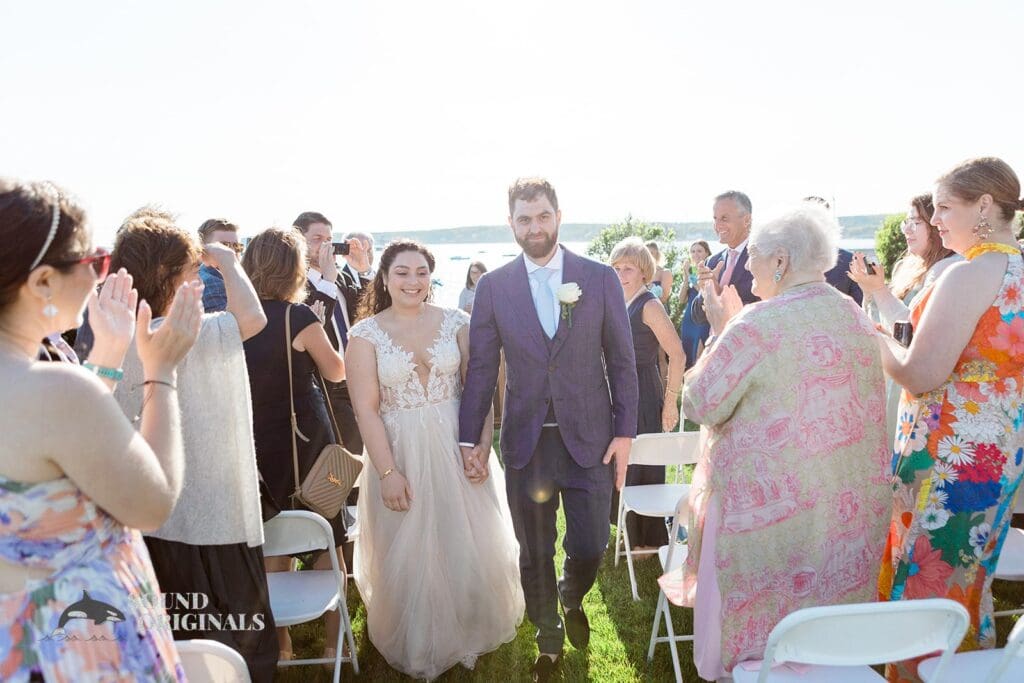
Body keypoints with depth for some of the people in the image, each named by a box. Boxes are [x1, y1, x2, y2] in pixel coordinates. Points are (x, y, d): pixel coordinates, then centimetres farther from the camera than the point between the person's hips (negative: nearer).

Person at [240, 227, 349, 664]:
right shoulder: (299, 316, -16)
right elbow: (336, 372, -4)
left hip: (258, 444, 5)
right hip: (307, 439, -5)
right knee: (326, 541, 10)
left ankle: (279, 641, 29)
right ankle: (333, 640, 20)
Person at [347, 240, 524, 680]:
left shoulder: (455, 322, -2)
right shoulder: (366, 333, -6)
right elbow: (366, 409, -9)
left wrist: (481, 446, -14)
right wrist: (388, 472, -13)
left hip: (457, 449, 2)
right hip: (401, 453, -1)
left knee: (469, 548, 13)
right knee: (410, 556, 12)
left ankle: (470, 632, 40)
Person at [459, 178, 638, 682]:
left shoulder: (600, 278, -1)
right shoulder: (492, 287, 0)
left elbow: (622, 360, 1)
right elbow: (481, 367, 2)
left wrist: (624, 432, -2)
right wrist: (471, 438, 0)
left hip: (590, 438, 0)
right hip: (526, 441, 1)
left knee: (590, 548, 3)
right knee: (534, 552, 12)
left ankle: (572, 599, 40)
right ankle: (549, 639, 37)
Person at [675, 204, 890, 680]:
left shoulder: (756, 326, -20)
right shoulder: (856, 318, 4)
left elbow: (701, 405, -14)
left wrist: (719, 330, -5)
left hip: (770, 508, -7)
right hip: (850, 511, 7)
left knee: (756, 634, 12)